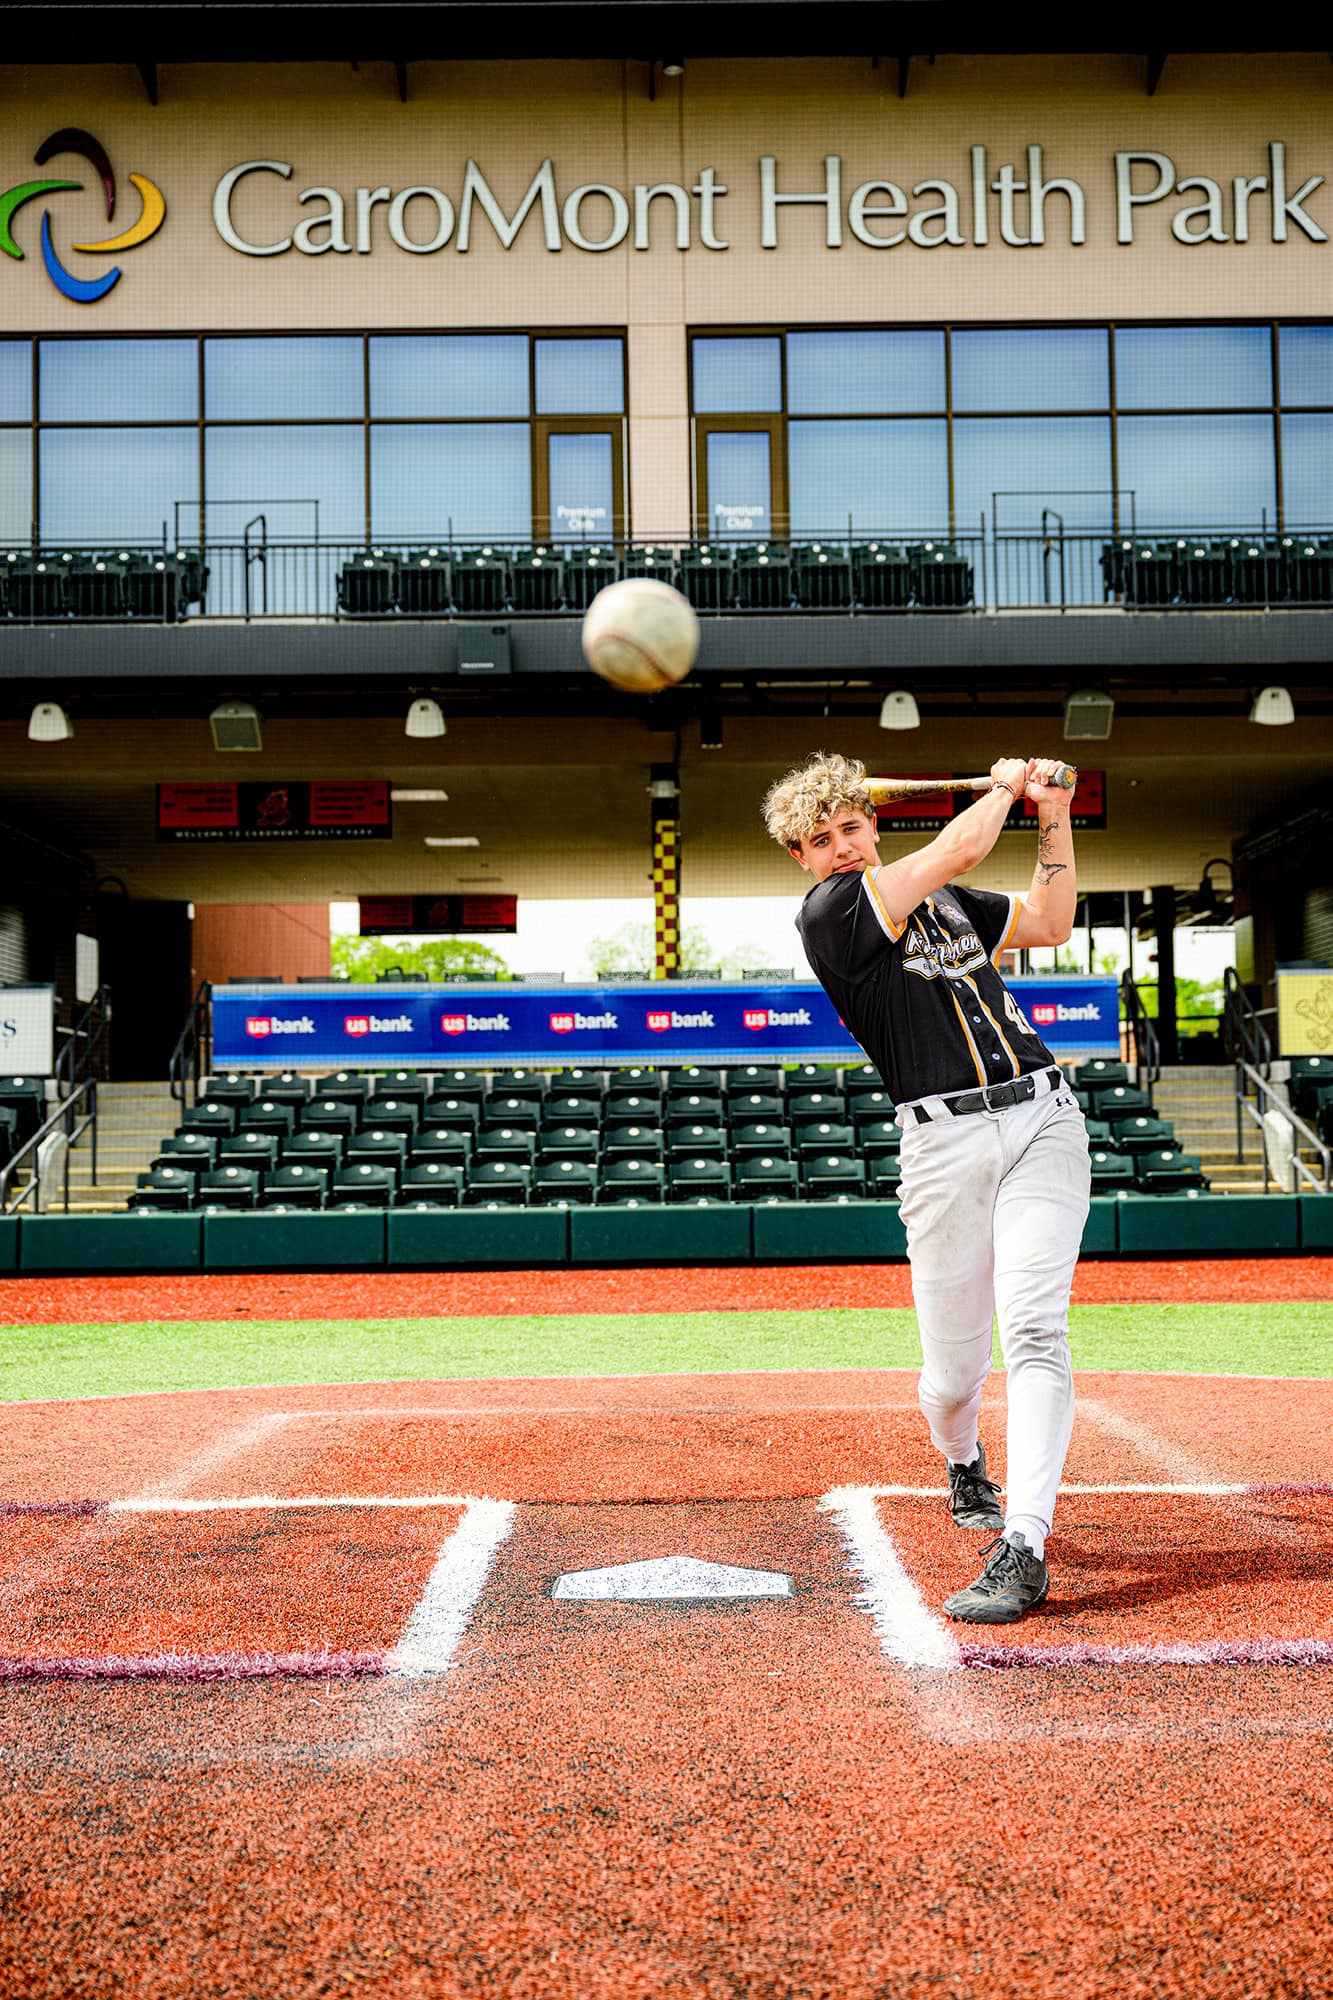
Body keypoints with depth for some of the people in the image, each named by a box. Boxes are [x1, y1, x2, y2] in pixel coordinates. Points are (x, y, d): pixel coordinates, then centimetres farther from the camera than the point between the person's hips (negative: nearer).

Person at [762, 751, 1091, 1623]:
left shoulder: (942, 898, 19)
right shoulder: (826, 915, -3)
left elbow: (1049, 921, 27)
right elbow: (959, 848, -8)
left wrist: (1055, 817, 19)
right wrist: (1004, 786, 9)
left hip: (1043, 1119, 3)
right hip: (945, 1143, -3)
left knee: (1035, 1329, -14)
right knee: (953, 1369, 2)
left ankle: (1022, 1549, -17)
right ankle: (965, 1465, 39)